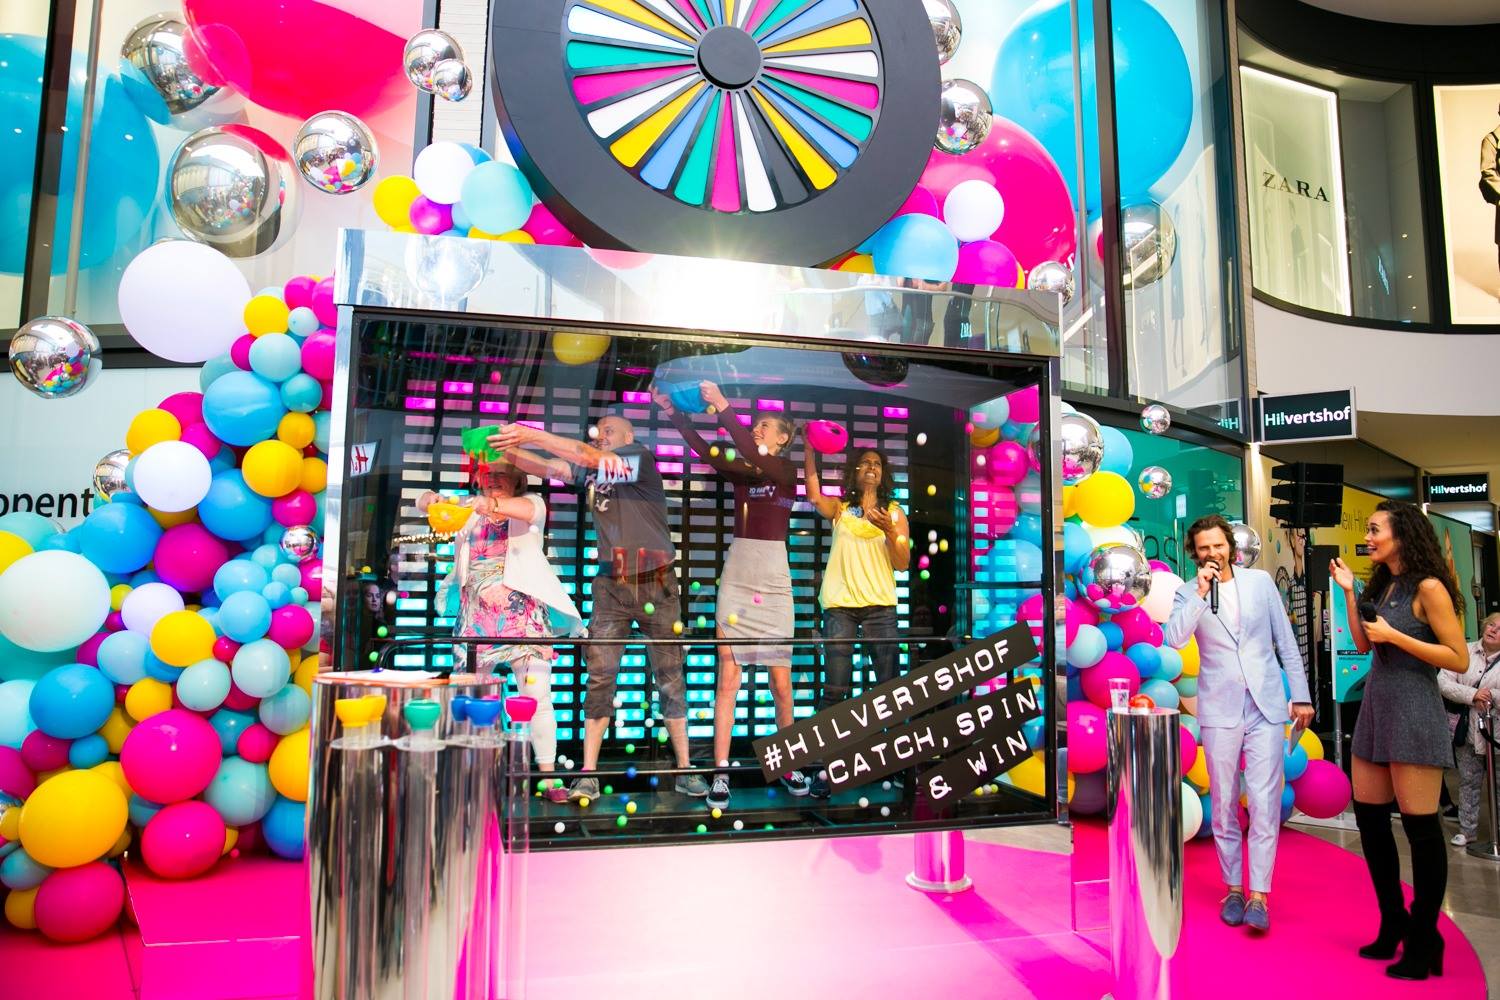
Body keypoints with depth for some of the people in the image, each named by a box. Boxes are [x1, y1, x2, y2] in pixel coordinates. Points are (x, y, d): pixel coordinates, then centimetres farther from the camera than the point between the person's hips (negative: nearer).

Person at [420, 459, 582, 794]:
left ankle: (548, 776, 1)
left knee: (537, 697, -6)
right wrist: (430, 499, -17)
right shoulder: (471, 507, 17)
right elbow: (424, 501, 8)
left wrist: (493, 505, -38)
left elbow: (529, 510, -18)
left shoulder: (530, 503, 6)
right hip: (476, 616, 4)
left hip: (522, 614, -4)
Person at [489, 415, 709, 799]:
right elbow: (547, 467, 0)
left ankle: (685, 771, 13)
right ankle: (588, 776, 3)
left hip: (656, 583, -4)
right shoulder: (591, 472, 11)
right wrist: (508, 449, -18)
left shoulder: (643, 457, -5)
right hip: (611, 586, 4)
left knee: (670, 678, 3)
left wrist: (530, 434, -23)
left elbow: (589, 457, -19)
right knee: (599, 677, -2)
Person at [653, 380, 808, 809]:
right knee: (728, 676, -3)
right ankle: (721, 772, 1)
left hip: (774, 576, -2)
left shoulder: (788, 471, 1)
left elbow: (753, 458, -18)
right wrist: (672, 411, -12)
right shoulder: (739, 469, 11)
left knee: (780, 680, 6)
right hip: (736, 573, 2)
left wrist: (723, 409, -22)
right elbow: (704, 450, -4)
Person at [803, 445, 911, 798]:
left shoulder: (895, 513, 11)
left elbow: (903, 563, 3)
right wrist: (808, 447, -18)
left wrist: (889, 531, -15)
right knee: (834, 688, -3)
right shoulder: (839, 508, 10)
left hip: (880, 606, 1)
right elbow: (813, 494, -13)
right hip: (839, 605, -1)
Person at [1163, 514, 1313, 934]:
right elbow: (1173, 638, -17)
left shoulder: (1260, 581, 5)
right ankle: (1233, 887, 19)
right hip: (1220, 710, 0)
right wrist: (1201, 592, -18)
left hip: (1267, 706, 0)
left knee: (1264, 802, -5)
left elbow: (1286, 642, 8)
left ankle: (1259, 894, 1)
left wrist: (1301, 695, 5)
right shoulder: (1188, 594, 1)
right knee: (1224, 804, 7)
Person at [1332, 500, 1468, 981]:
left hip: (1413, 713, -8)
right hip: (1375, 708, 9)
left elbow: (1458, 658, -13)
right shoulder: (1383, 586, 13)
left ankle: (1424, 940, 13)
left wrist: (1395, 636, -17)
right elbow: (1364, 645, 13)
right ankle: (1394, 924, 27)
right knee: (1369, 819, 12)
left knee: (1419, 827, 0)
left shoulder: (1428, 588, -10)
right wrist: (1349, 593, 9)